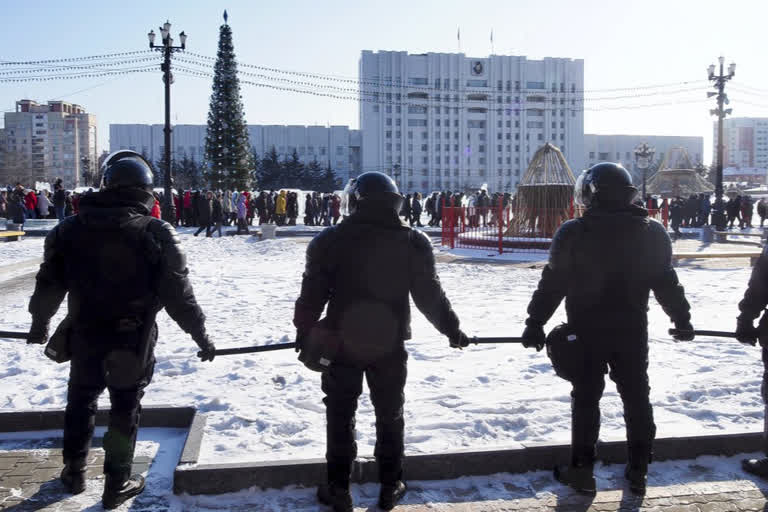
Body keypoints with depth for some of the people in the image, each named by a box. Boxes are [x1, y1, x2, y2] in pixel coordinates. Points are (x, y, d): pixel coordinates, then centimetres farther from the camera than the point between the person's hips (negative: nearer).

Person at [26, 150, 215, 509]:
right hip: (134, 342, -3)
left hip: (85, 337, 3)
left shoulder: (70, 228, -4)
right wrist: (200, 336, -2)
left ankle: (74, 472, 38)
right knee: (125, 411, 13)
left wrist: (39, 323, 21)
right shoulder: (157, 233, -14)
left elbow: (49, 284, 4)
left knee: (81, 402, 24)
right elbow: (178, 294, -13)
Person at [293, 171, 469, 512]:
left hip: (340, 342, -1)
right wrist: (452, 330, 11)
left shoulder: (330, 240, -7)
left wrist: (304, 331, 12)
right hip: (390, 345, 1)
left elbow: (313, 293, -4)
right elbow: (429, 295, -3)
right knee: (389, 415, 17)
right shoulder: (413, 242, -6)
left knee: (340, 416, 13)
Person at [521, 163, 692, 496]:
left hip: (586, 331, -2)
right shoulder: (652, 233, 0)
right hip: (632, 330, 3)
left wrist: (535, 323, -2)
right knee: (636, 398, 15)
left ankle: (582, 470, 14)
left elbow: (553, 282, -9)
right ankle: (638, 471, 23)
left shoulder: (574, 232, -11)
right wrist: (682, 319, 19)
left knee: (586, 398, 8)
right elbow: (666, 283, 6)